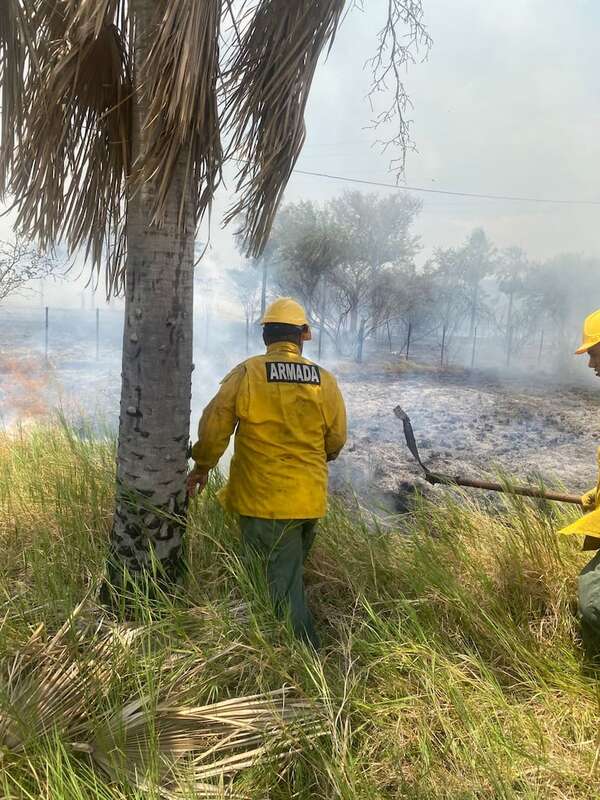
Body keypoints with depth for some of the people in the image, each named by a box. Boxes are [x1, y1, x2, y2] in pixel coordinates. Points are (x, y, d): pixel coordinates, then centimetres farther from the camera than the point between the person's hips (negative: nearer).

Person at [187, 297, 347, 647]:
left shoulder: (247, 373, -10)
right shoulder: (324, 380, -2)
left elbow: (215, 424, -9)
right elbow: (336, 440, 5)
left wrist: (202, 466, 6)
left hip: (263, 498, -4)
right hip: (310, 499, 4)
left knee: (284, 580, 7)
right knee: (293, 572, 24)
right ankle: (305, 644, 40)